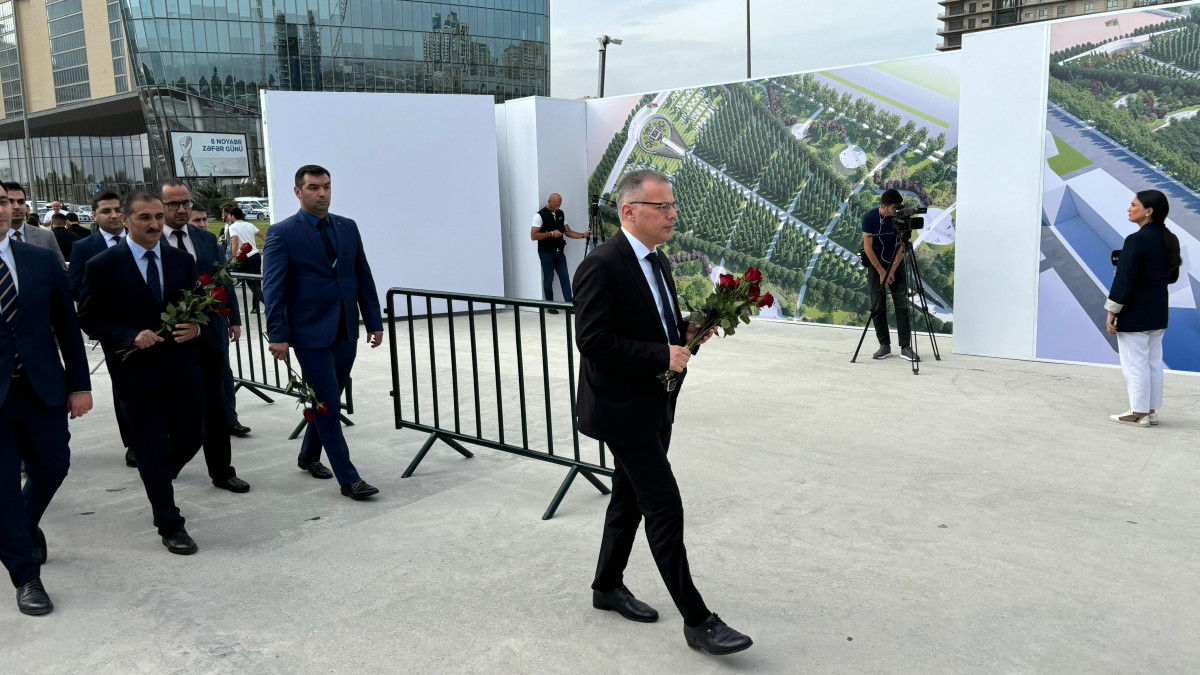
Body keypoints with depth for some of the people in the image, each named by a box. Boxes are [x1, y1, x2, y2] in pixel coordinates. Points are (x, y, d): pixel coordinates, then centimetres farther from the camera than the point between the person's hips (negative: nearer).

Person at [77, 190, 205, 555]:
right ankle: (170, 525, 18)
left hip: (182, 369, 4)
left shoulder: (182, 260, 6)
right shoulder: (102, 266, -6)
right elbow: (89, 320, -4)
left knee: (190, 438, 12)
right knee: (152, 451, 3)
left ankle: (157, 481, 46)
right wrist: (131, 337, -18)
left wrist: (196, 327, -8)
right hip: (136, 371, -4)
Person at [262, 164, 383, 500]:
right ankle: (348, 479, 4)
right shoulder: (282, 233, -6)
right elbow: (273, 288, -9)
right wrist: (278, 335, -14)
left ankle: (309, 456, 37)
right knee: (328, 406, -3)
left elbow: (363, 278, 11)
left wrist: (374, 321, 7)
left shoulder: (347, 228, 9)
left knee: (328, 402, 16)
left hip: (346, 332, 6)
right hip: (311, 334, -5)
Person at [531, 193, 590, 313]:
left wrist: (583, 235, -2)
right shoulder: (540, 215, -8)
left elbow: (568, 232, 14)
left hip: (559, 251, 5)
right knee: (548, 279, 1)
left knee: (565, 277, -1)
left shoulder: (561, 214, 11)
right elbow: (533, 236, -13)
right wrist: (551, 234, -17)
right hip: (546, 252, -5)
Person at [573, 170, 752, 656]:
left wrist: (685, 332, -1)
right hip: (622, 409, -9)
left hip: (654, 405, 9)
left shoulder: (657, 261, 10)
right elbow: (593, 341, -24)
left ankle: (607, 586, 37)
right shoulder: (602, 266, -19)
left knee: (630, 497, 19)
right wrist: (663, 355, -23)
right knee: (665, 508, -6)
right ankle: (696, 620, 4)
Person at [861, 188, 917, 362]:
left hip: (897, 264, 1)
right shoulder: (869, 217, -14)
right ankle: (885, 346, 5)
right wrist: (882, 272, -13)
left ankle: (905, 346, -5)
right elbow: (868, 247, -11)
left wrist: (892, 272, -14)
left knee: (902, 304, -6)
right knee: (878, 306, -3)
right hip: (876, 264, -1)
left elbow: (902, 246, -8)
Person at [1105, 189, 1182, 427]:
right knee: (1153, 362, 14)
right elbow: (1172, 276, 15)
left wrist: (1112, 312, -14)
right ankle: (1151, 411, 21)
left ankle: (1138, 412, 7)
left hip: (1134, 312, -8)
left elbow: (1124, 280, -19)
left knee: (1135, 363, 0)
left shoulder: (1137, 240, -19)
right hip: (1158, 312, 9)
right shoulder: (1169, 240, 6)